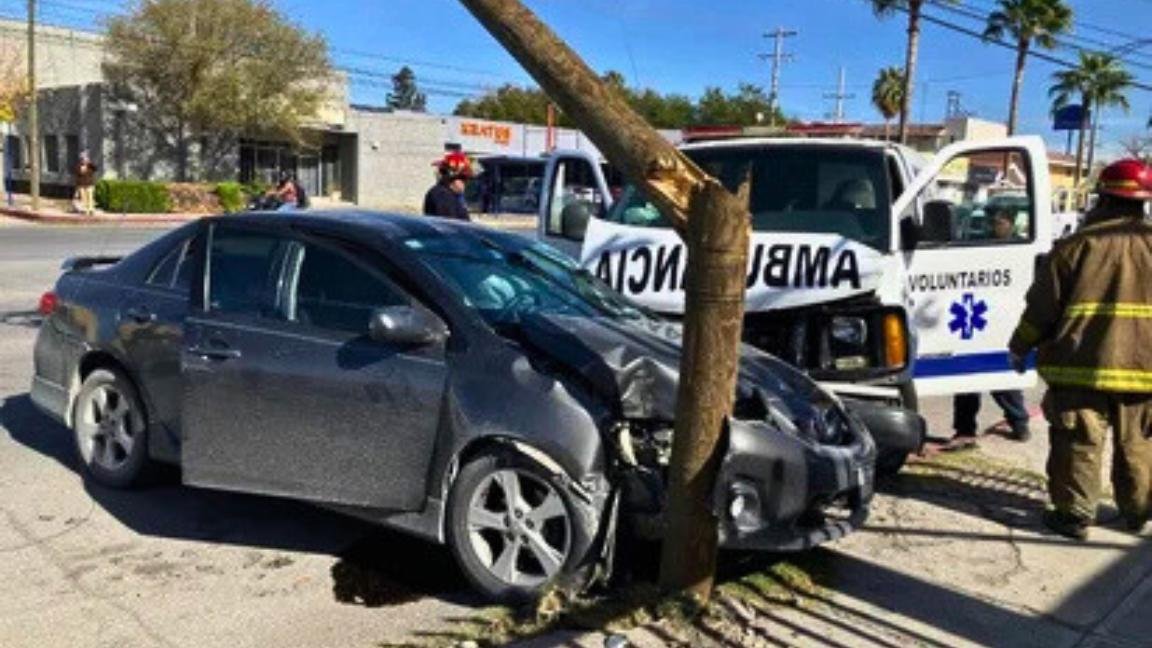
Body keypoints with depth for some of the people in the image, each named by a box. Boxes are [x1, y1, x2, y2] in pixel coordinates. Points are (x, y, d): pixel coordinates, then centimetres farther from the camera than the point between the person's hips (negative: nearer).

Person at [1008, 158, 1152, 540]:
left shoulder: (1075, 246, -6)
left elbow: (1042, 305, -4)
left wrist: (1020, 347, 8)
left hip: (1081, 365, -3)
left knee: (1079, 444, 4)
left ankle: (1075, 514, 6)